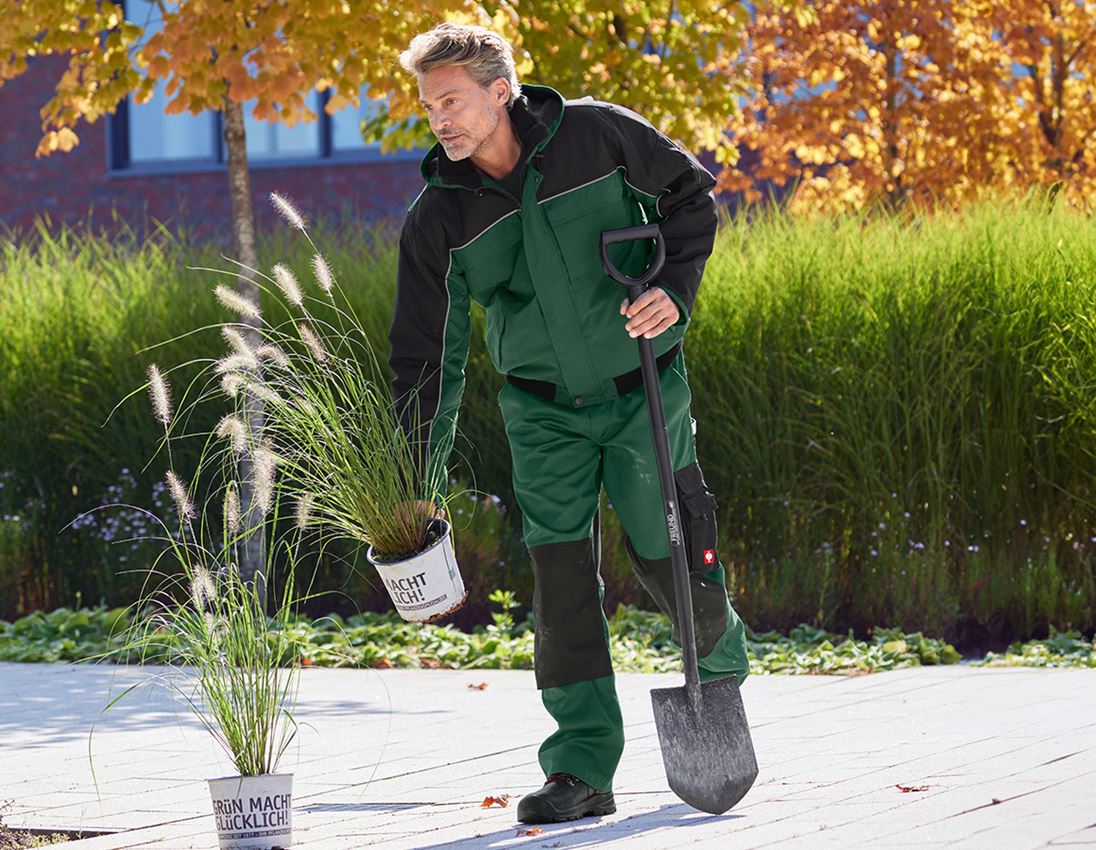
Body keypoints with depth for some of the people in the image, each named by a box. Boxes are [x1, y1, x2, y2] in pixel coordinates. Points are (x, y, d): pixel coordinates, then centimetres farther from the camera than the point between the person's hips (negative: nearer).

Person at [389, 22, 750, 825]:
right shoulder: (439, 216, -8)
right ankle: (583, 767, -2)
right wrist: (420, 481, -10)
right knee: (560, 575, -7)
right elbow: (428, 352, -5)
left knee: (668, 559, 1)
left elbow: (691, 193, 0)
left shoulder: (597, 134, -14)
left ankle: (721, 660, 35)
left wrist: (675, 290, -17)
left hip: (641, 388, -2)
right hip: (543, 406, 2)